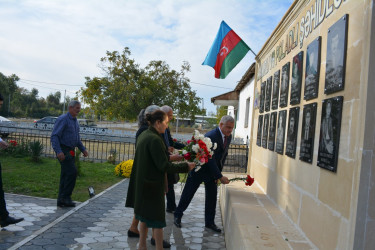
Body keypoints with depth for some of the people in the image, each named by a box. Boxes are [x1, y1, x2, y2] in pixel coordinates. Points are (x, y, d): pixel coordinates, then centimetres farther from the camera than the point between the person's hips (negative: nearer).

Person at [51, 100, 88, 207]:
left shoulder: (75, 121, 17)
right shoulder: (62, 119, -11)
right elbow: (54, 136, -17)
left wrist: (83, 149, 16)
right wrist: (58, 151, -27)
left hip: (70, 151, 9)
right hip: (63, 151, -9)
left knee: (65, 175, 9)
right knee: (72, 172, -15)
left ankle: (61, 200, 15)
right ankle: (65, 197, -5)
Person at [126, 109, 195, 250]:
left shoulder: (143, 135, 6)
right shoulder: (155, 139, -22)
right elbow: (164, 166, -23)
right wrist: (185, 166, -17)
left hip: (142, 184, 9)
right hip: (152, 185, -9)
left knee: (145, 216, 19)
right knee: (157, 217, 3)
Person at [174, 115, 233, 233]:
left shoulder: (228, 137, -2)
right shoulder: (211, 136, -28)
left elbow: (224, 155, 7)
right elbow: (210, 159, -30)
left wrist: (218, 172, 0)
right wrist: (220, 176, -30)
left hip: (213, 170, 7)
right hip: (199, 169, -7)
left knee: (212, 196, 8)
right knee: (188, 194, 8)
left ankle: (209, 222, 23)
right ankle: (178, 215, 28)